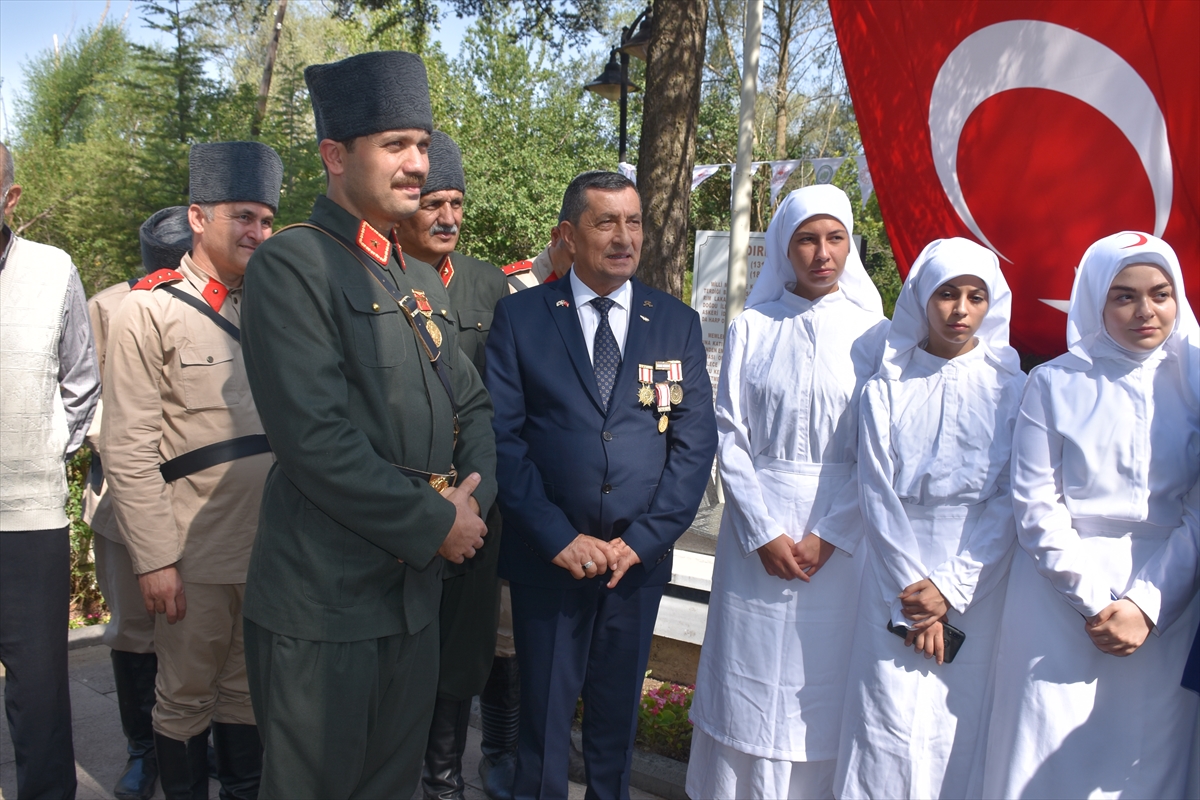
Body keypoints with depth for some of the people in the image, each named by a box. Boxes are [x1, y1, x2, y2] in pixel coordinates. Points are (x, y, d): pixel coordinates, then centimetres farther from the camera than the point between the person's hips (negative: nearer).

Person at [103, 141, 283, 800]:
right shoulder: (148, 311, -7)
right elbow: (128, 449, -10)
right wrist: (154, 559, -13)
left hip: (272, 546, 5)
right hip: (196, 554, -5)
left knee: (248, 690, 18)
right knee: (186, 697, 11)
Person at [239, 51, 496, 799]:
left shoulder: (422, 280, 13)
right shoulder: (291, 266, -13)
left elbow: (472, 404, 14)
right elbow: (316, 439, -22)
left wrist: (474, 496, -5)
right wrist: (436, 523, -15)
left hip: (415, 589, 7)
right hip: (325, 598, -7)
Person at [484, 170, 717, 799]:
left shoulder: (678, 323, 5)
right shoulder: (520, 317, -1)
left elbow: (695, 440, 0)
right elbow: (503, 436, -7)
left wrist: (641, 538, -9)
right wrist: (558, 538, -14)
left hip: (640, 556, 2)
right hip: (548, 556, -2)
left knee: (618, 710, 16)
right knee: (543, 709, 11)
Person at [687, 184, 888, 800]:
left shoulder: (874, 333, 1)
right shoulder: (751, 329, 2)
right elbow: (730, 435, 0)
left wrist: (829, 535, -10)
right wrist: (764, 531, -8)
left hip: (841, 532, 0)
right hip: (758, 523, 1)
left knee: (823, 676, 7)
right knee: (749, 675, 7)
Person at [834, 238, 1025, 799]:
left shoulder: (1010, 389, 2)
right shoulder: (887, 389, 1)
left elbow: (1012, 500, -2)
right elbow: (877, 496, -1)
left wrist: (951, 587, -10)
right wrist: (913, 596, -7)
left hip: (977, 583, 0)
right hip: (896, 577, 0)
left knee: (960, 723, 6)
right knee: (889, 726, 1)